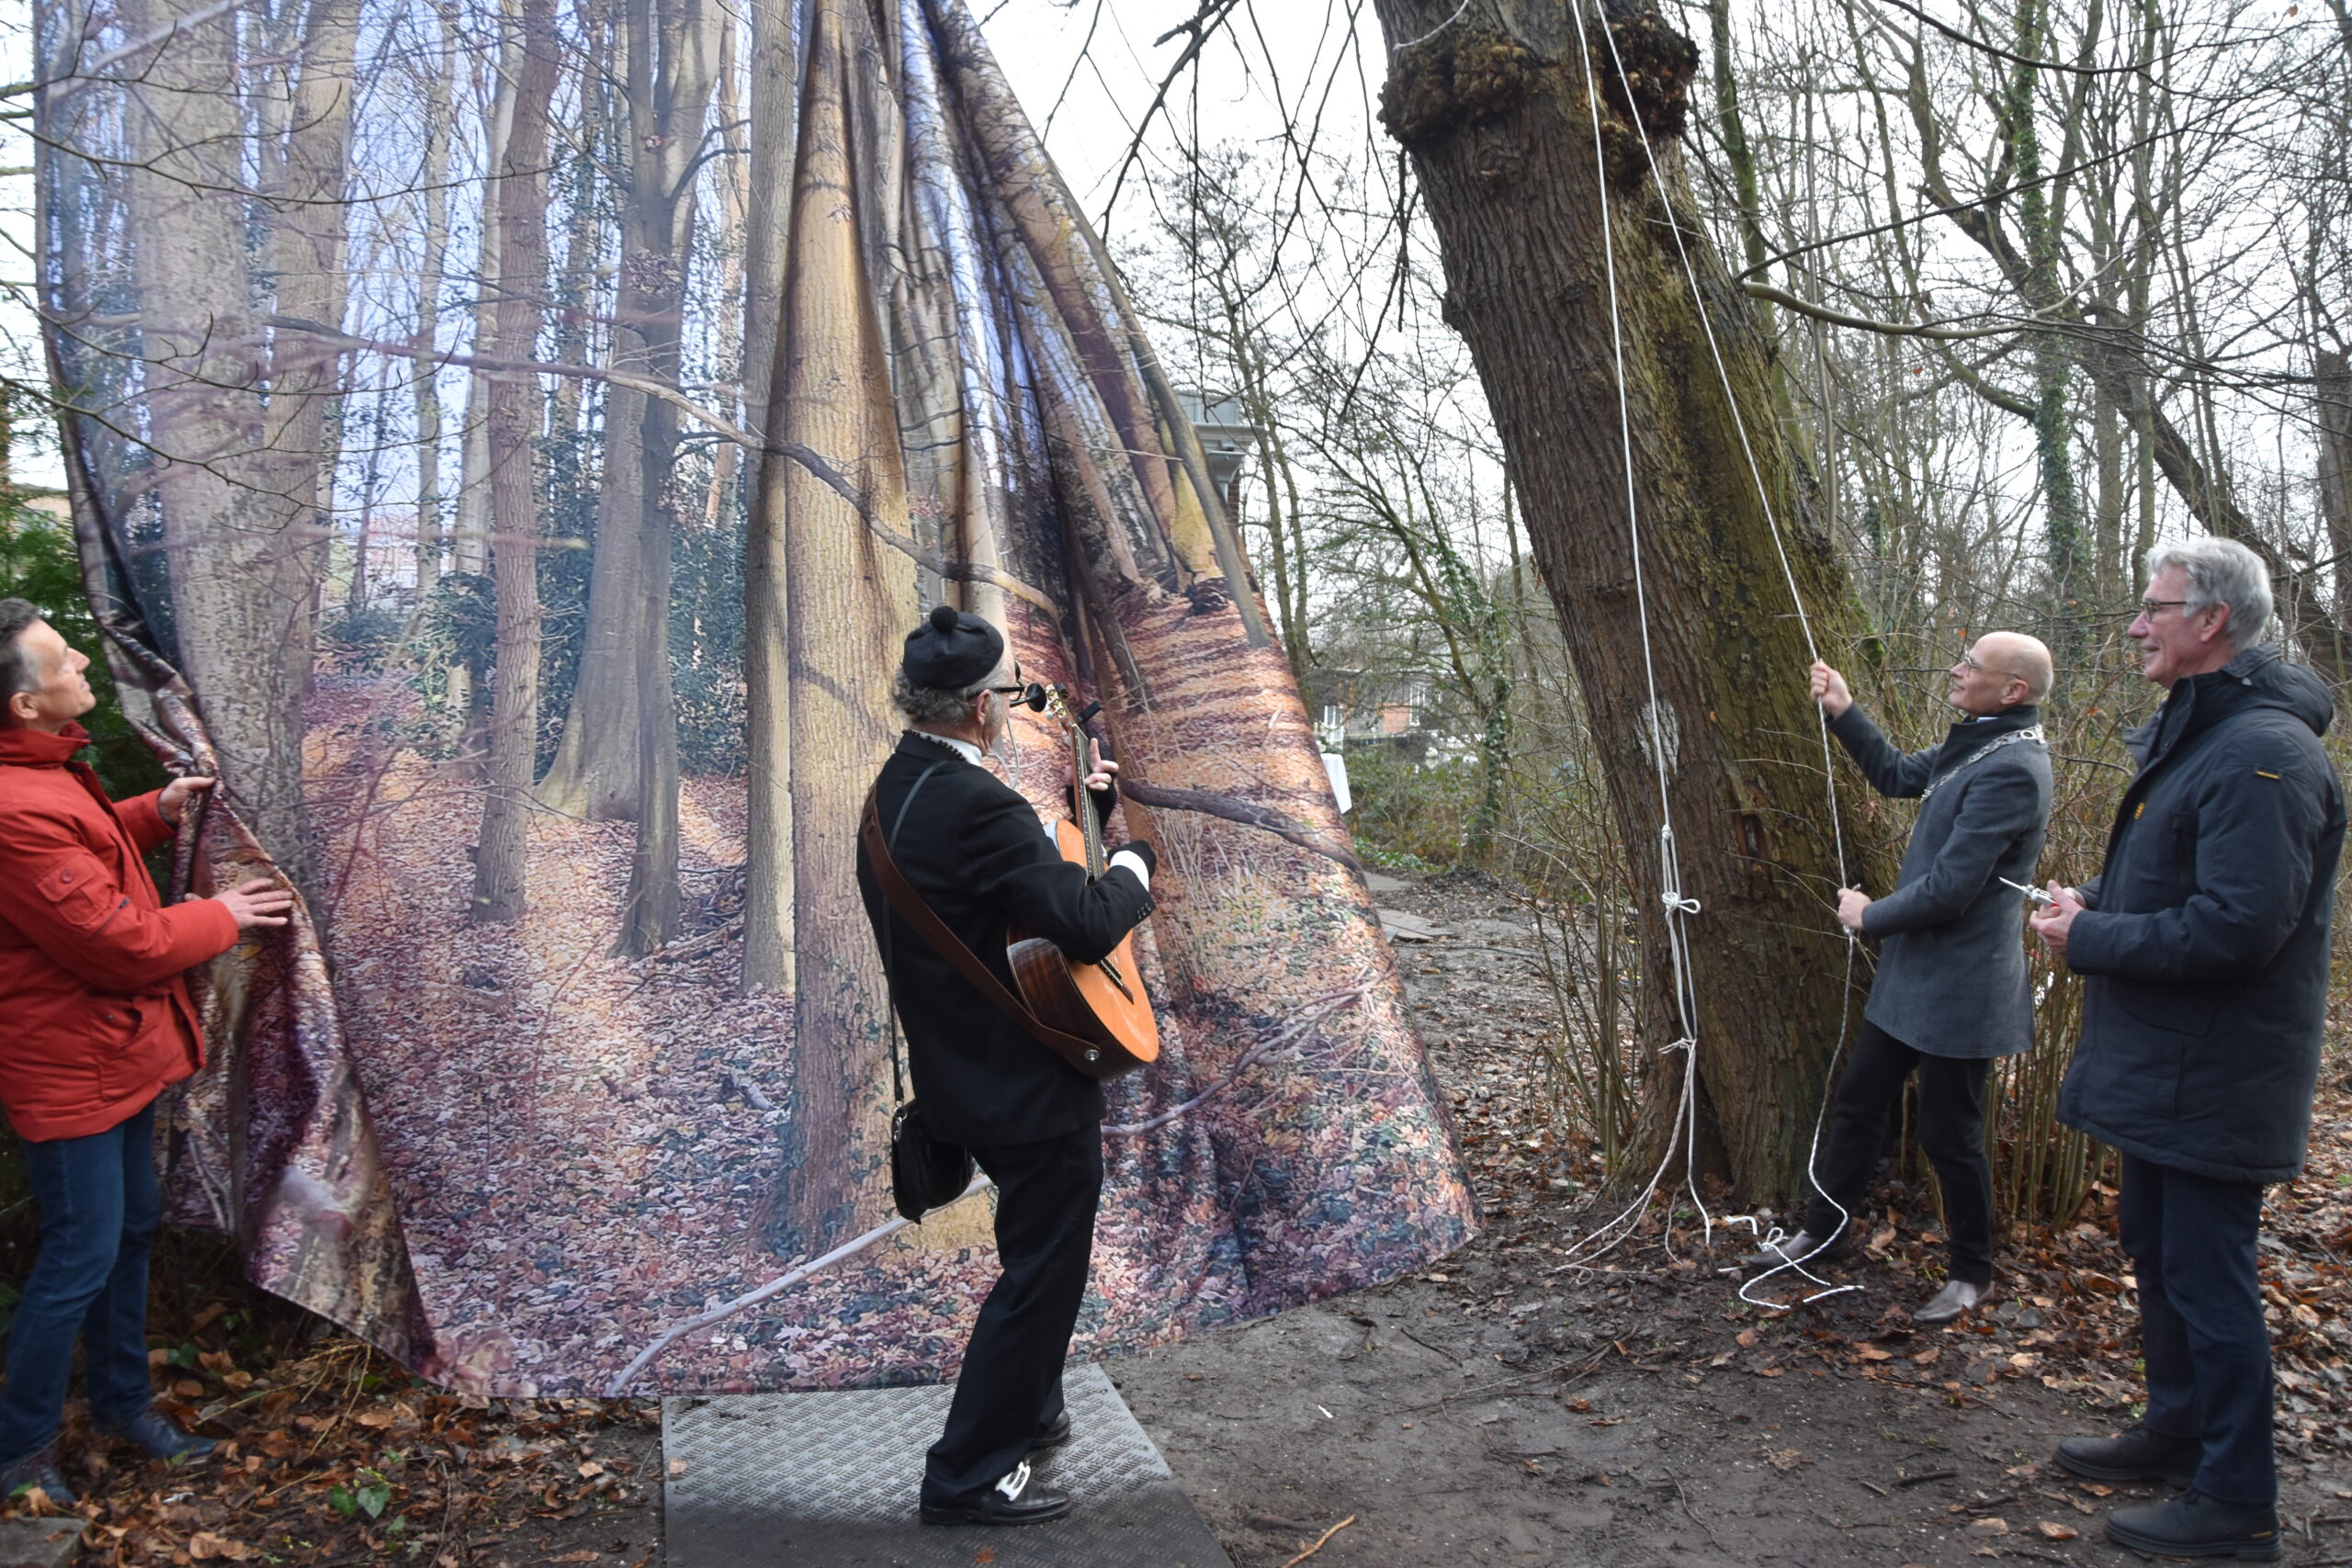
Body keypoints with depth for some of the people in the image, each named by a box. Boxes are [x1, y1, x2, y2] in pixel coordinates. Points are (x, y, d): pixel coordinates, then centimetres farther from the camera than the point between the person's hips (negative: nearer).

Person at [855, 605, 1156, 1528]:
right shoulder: (972, 801, -27)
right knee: (1042, 1272, 5)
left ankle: (1025, 1414, 43)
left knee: (1039, 1255, 27)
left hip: (968, 1070, 11)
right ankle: (969, 1474, 16)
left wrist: (1080, 810, 13)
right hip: (1031, 1085, -10)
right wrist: (1133, 865, -12)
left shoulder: (898, 788, 6)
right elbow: (1087, 923, -31)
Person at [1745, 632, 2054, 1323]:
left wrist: (1871, 916, -10)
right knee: (1858, 1099, 18)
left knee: (1949, 1134, 6)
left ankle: (1972, 1275, 27)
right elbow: (1899, 775, 22)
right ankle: (1824, 1231, 34)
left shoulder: (2011, 769, -25)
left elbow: (1949, 888, -26)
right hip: (1911, 974, 10)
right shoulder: (1973, 743, 5)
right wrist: (1843, 713, 10)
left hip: (1957, 990, -10)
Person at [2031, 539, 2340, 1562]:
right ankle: (2178, 1431, 38)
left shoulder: (2262, 755, -22)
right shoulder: (2194, 733, 12)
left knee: (2207, 1279, 0)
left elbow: (2237, 927, -28)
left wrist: (2087, 939, -18)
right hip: (2164, 1064, 11)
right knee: (2156, 1248, 21)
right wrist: (2092, 903, 5)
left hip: (2213, 1079, -11)